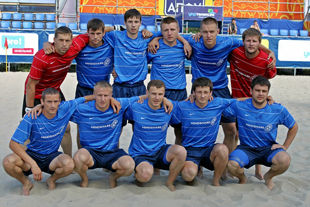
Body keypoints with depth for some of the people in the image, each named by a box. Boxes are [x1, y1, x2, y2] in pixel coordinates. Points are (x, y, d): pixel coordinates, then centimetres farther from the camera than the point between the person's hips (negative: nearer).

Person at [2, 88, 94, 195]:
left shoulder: (65, 109, -11)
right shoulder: (31, 118, -20)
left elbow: (84, 99, 6)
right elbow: (13, 143, -23)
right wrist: (33, 164, -33)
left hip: (52, 156, 2)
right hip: (32, 155, -1)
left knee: (69, 164, -33)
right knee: (8, 162, -32)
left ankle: (52, 180, 3)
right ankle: (26, 183, 1)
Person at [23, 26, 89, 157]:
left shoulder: (74, 48, -18)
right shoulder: (41, 57, -31)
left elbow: (87, 35, 3)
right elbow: (31, 85, -23)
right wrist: (29, 110, -19)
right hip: (35, 95, -5)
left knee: (65, 128, 6)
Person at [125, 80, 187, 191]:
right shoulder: (135, 108, -7)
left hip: (160, 151, 3)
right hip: (139, 155, -3)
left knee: (181, 151, -28)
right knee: (146, 174, -36)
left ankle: (170, 182, -2)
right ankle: (138, 175, 4)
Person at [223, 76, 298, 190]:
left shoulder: (278, 110, -5)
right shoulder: (239, 106, -7)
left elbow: (294, 127, 10)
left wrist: (285, 146, 4)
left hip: (268, 148, 1)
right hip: (246, 148, -1)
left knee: (284, 160, -32)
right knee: (232, 165, -31)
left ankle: (268, 176, 6)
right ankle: (242, 179, 9)